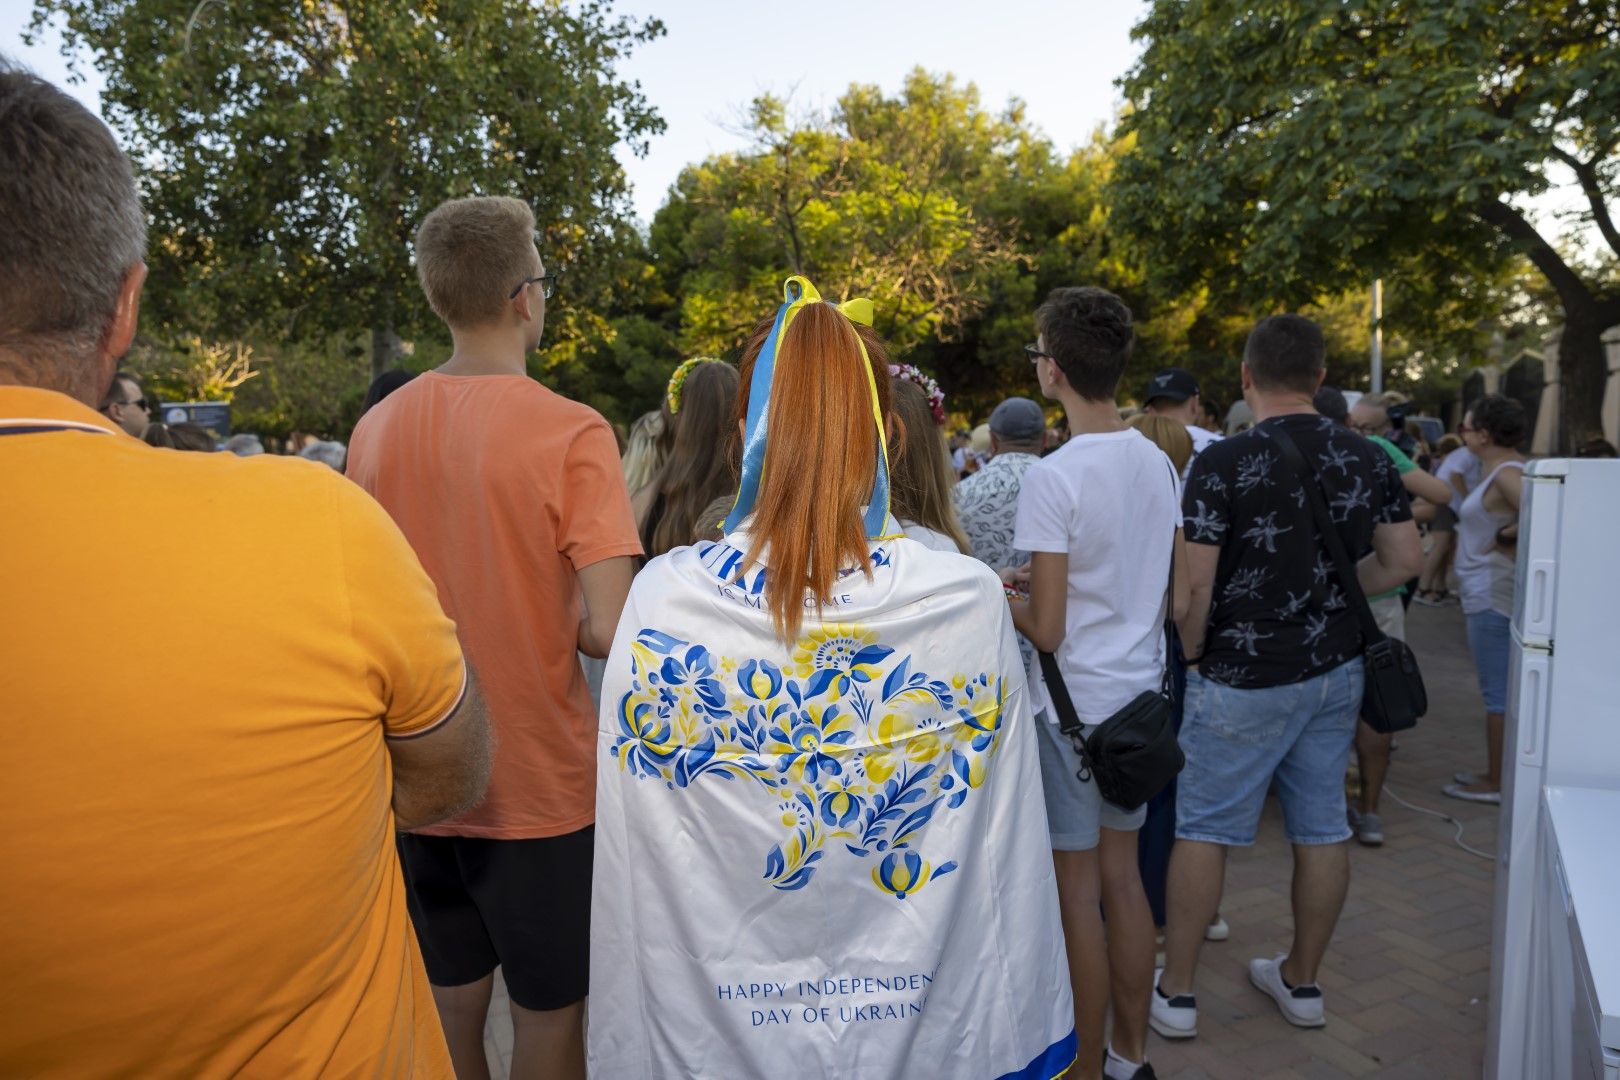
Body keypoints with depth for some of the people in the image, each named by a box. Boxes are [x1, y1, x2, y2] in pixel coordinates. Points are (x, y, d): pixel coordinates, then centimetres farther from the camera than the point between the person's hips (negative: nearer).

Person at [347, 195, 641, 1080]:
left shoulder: (376, 427, -2)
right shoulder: (571, 431, -18)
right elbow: (607, 632, -23)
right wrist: (567, 624, -2)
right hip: (540, 783, -5)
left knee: (452, 998, 23)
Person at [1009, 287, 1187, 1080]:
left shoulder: (1052, 477, -19)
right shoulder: (1157, 461, 3)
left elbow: (1047, 630, -17)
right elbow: (1174, 591, 11)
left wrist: (1000, 600, 1)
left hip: (1074, 701, -7)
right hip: (1139, 688, 7)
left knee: (1077, 888, 6)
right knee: (1122, 873, 18)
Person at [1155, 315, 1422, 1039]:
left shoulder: (1223, 463, -16)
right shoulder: (1368, 459, 2)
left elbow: (1195, 581, -16)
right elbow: (1405, 559, 8)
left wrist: (1193, 653, -2)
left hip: (1244, 678, -5)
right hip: (1337, 669, 6)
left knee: (1203, 829, 6)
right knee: (1321, 828, 15)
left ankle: (1175, 992, 17)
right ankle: (1302, 982, 31)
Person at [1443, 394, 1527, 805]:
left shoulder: (1506, 474, -16)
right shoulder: (1504, 467, 13)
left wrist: (1507, 537, -16)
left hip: (1493, 594, -11)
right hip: (1492, 591, 11)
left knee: (1498, 692, -2)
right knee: (1502, 690, 17)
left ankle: (1496, 784, 7)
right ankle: (1496, 773, 27)